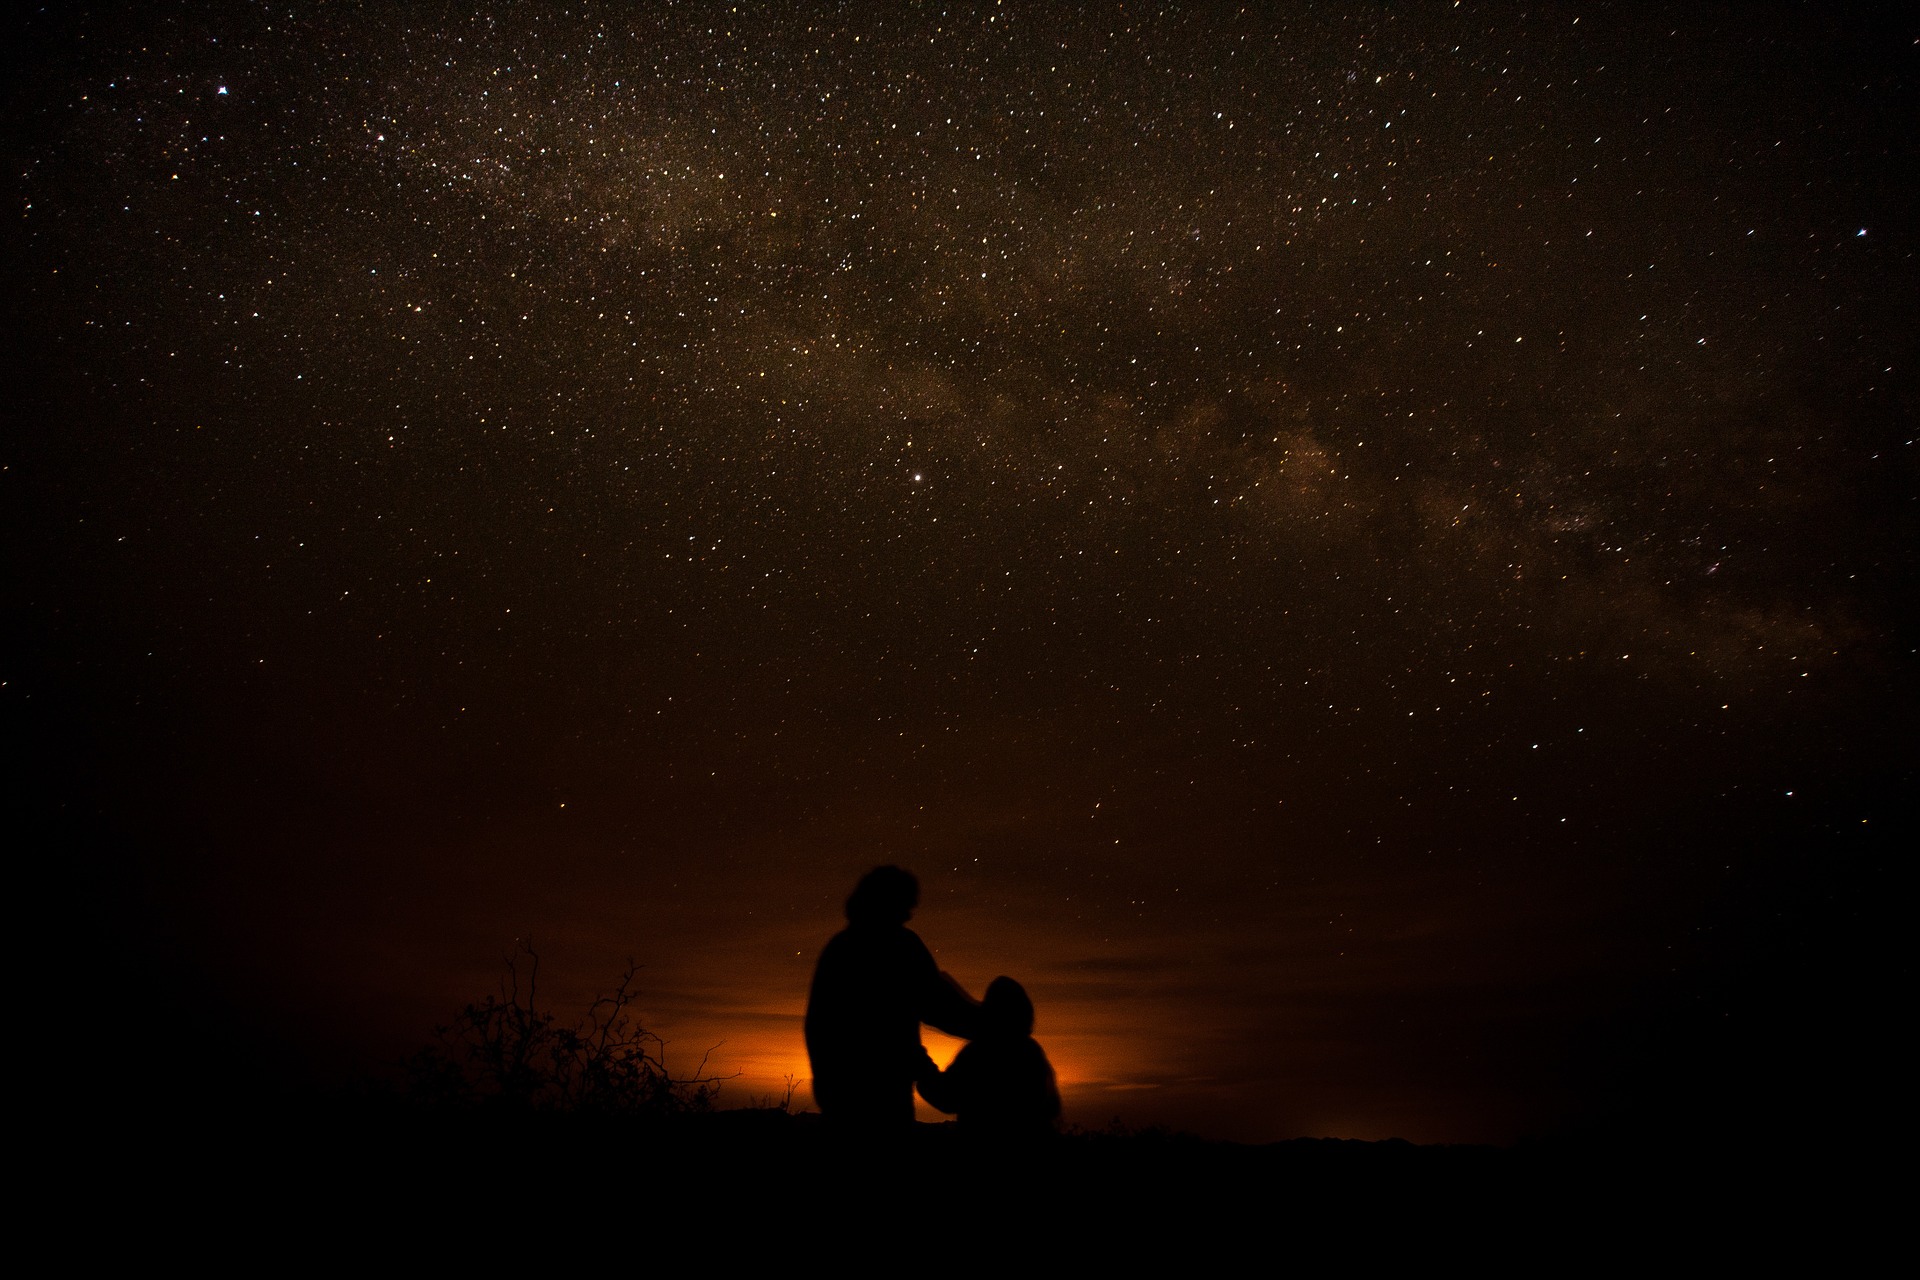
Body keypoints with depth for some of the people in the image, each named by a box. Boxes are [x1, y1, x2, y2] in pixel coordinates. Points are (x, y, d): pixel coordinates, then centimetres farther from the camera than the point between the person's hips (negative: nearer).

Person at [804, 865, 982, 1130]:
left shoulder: (836, 946, 13)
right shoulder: (899, 944, -8)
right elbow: (938, 1004, -11)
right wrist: (987, 1025, 3)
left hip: (833, 1081, 7)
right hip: (880, 1082, -7)